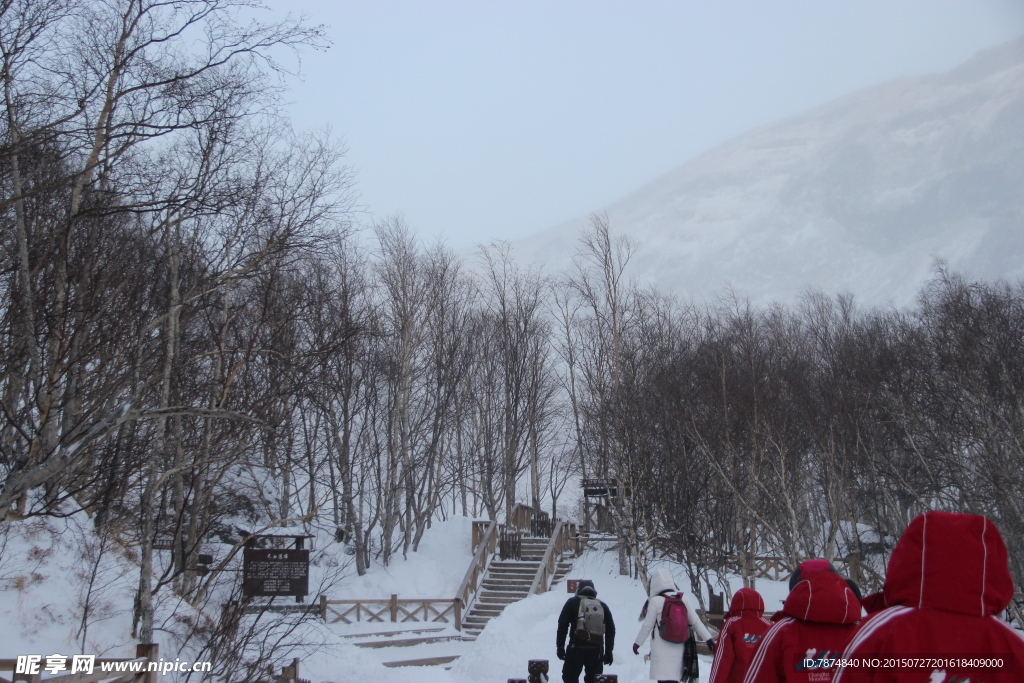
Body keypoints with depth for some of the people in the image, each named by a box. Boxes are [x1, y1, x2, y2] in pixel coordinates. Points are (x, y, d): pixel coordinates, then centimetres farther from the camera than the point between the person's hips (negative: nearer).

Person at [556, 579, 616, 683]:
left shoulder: (572, 602, 7)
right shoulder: (602, 606, 16)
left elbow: (562, 625, 0)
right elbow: (611, 630, 15)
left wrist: (560, 647, 2)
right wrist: (608, 652, 18)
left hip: (576, 648, -3)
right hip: (597, 650, 3)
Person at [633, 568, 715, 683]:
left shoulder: (655, 601, -10)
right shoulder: (683, 598, 1)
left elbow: (647, 626, -5)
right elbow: (695, 621, 2)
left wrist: (637, 643, 8)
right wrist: (708, 638, 10)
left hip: (661, 649, -5)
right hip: (679, 647, 5)